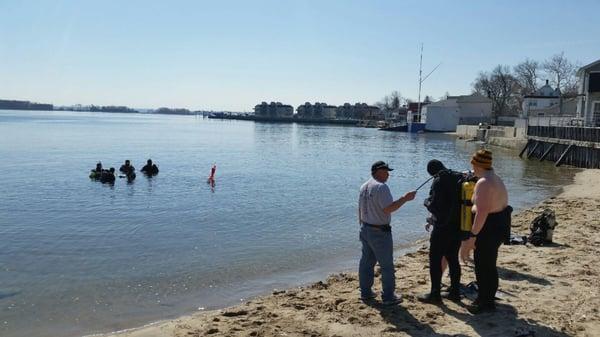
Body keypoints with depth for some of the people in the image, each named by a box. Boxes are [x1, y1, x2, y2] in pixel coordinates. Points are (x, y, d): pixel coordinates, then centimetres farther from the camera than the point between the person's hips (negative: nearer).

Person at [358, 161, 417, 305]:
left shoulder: (364, 186, 10)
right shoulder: (381, 187, -19)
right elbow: (388, 208, -26)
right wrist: (405, 198, -21)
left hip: (365, 229, 9)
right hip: (379, 232, -9)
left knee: (366, 262, 15)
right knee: (387, 266, 1)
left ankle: (365, 292, 24)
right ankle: (388, 297, 8)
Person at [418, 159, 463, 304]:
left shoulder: (439, 181, -14)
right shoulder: (459, 178, 6)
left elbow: (434, 206, -19)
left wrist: (426, 201, 3)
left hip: (443, 228, -7)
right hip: (458, 227, 7)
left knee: (435, 260, 2)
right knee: (453, 259, 17)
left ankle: (435, 294, 7)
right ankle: (455, 292, 24)